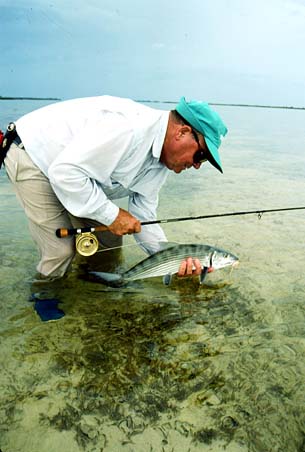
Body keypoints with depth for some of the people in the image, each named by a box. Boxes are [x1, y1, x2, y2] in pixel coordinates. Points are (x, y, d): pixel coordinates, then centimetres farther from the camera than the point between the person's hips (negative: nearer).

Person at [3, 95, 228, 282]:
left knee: (109, 241, 7)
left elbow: (142, 216, -2)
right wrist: (112, 214, -28)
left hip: (71, 171, 9)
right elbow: (65, 171, -36)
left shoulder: (161, 163, -4)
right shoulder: (128, 125, -35)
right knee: (61, 250, -11)